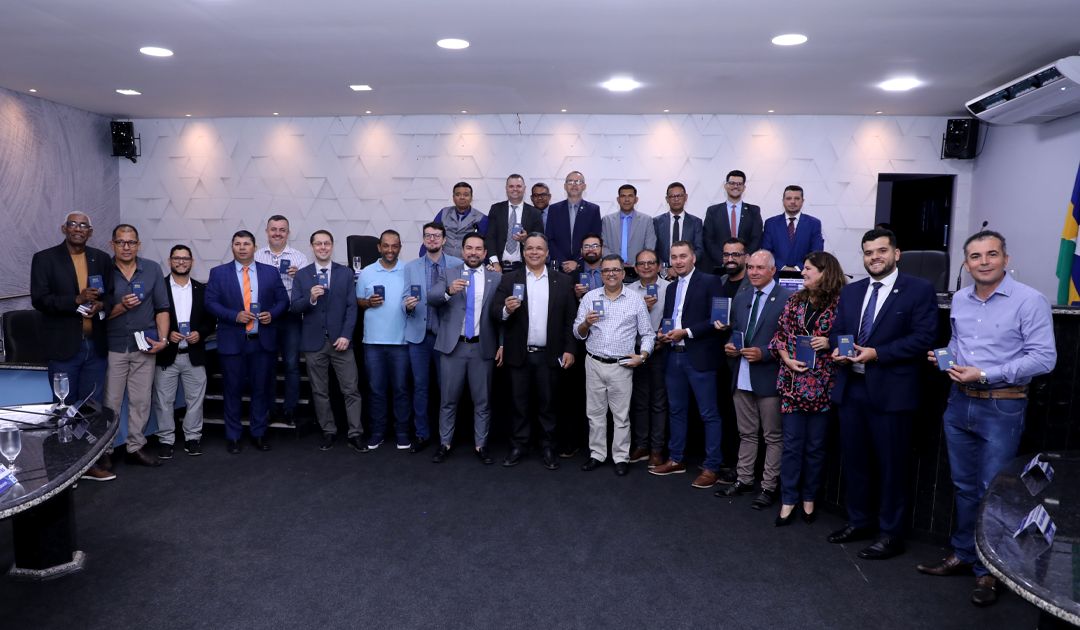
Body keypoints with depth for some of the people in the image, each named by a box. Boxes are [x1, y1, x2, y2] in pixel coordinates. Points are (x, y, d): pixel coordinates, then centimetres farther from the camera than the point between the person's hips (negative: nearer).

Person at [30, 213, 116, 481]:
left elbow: (110, 295, 12)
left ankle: (92, 462, 17)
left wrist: (100, 305, -10)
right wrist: (77, 300, -21)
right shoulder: (44, 259, 0)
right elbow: (39, 299, -8)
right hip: (64, 346, -3)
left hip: (95, 345, 3)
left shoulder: (101, 259, 10)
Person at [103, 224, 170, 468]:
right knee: (110, 401, 1)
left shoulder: (152, 269, 5)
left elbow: (162, 308, 6)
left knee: (141, 400, 7)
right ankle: (104, 449, 13)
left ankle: (135, 447, 18)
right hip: (113, 346, -2)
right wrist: (120, 307, -18)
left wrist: (163, 339, -4)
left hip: (144, 346, 2)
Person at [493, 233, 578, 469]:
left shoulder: (563, 281, 5)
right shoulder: (509, 280, 4)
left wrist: (570, 349, -5)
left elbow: (570, 319, 2)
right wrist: (506, 310, -21)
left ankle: (548, 448, 20)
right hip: (519, 355, 0)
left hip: (549, 355, 0)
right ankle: (519, 446, 21)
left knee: (548, 404, 8)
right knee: (519, 403, 8)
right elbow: (494, 315, 0)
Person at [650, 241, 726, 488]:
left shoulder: (709, 282, -5)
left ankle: (711, 467, 7)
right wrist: (662, 333, 2)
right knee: (677, 410, 15)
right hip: (674, 356, 7)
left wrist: (686, 332, -16)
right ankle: (675, 460, 27)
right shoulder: (671, 287, 17)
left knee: (709, 414, -1)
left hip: (700, 357, -7)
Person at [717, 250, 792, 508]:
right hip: (742, 378, 6)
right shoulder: (740, 299, 13)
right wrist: (729, 346, 0)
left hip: (769, 378, -6)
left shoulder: (787, 298, -8)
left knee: (773, 436, 5)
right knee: (746, 433, 16)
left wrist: (763, 353, -20)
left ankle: (768, 487, 15)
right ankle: (744, 480, 27)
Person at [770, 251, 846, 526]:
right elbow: (780, 337, 8)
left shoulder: (840, 303, -4)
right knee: (792, 444, 5)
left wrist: (829, 343, -16)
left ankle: (809, 498, 24)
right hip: (793, 383, 2)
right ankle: (788, 501, 13)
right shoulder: (794, 301, 7)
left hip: (822, 385, -2)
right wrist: (789, 361, -7)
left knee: (815, 446, 9)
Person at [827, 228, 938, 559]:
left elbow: (924, 337, -12)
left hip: (891, 391, -6)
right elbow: (837, 329, 18)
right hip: (851, 387, 6)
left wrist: (877, 353, -19)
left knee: (892, 466, 4)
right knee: (853, 459, 14)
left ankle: (890, 534, 17)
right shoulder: (851, 291, 14)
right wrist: (837, 349, -4)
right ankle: (859, 521, 31)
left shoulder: (919, 290, -5)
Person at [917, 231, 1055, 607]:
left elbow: (1044, 357, -15)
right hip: (959, 403, 6)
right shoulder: (959, 300, 8)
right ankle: (964, 556, 29)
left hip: (1002, 409, -6)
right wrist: (944, 356, 2)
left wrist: (985, 374, -20)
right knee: (964, 486, 15)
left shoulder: (1030, 301, -11)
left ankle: (989, 572, 15)